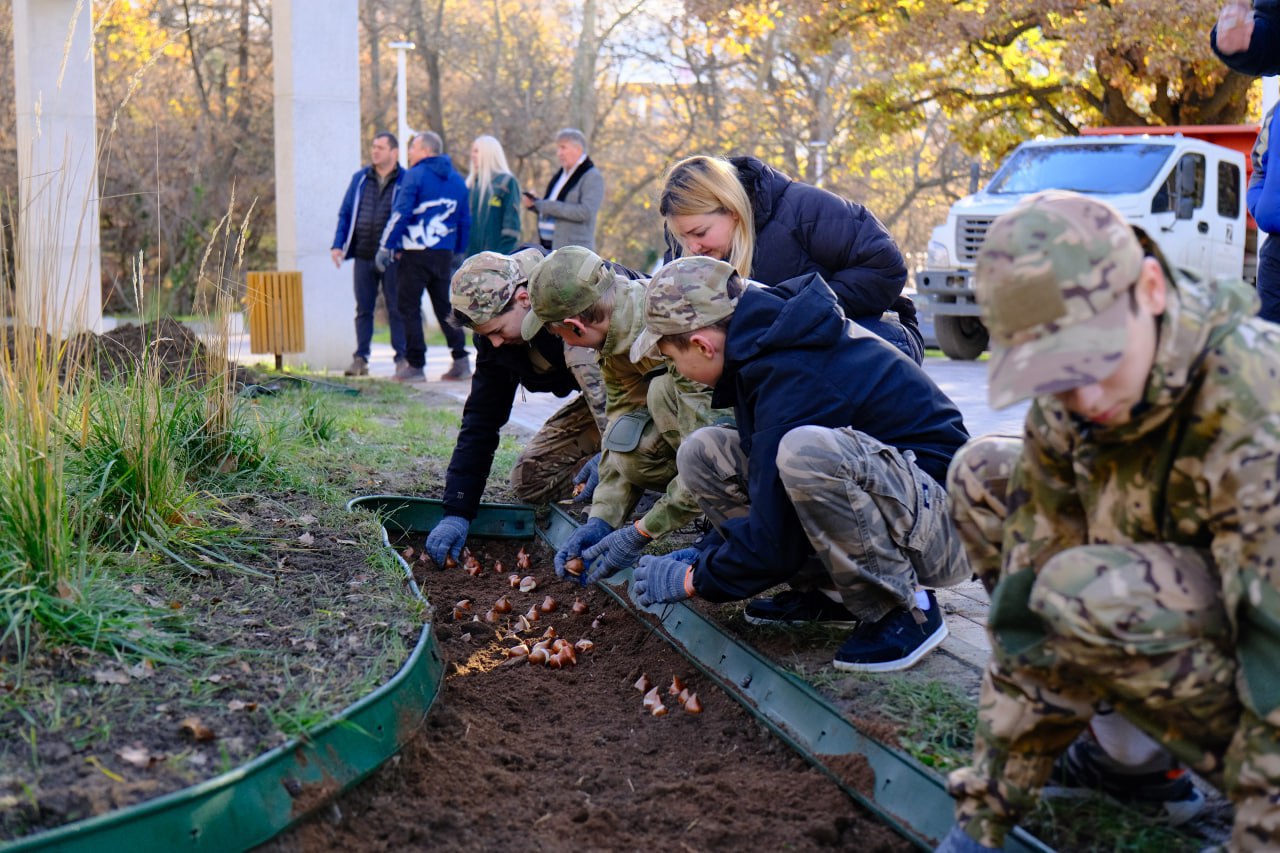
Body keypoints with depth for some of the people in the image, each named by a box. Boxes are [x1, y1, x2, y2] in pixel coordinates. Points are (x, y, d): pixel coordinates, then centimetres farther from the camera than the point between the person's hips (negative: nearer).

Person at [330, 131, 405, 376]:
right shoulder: (360, 178, 11)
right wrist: (338, 244, 3)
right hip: (363, 256, 4)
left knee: (396, 309, 1)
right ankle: (360, 358, 11)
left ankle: (402, 358, 7)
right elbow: (345, 213, 14)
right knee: (363, 309, 7)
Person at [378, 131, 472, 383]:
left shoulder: (416, 175, -7)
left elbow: (400, 213, -12)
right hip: (444, 253, 6)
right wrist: (458, 251, 22)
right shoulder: (456, 179, 12)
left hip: (416, 252, -6)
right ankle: (461, 360, 4)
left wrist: (386, 246, -9)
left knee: (410, 307, 1)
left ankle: (415, 365, -1)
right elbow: (465, 220, 16)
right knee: (445, 306, 13)